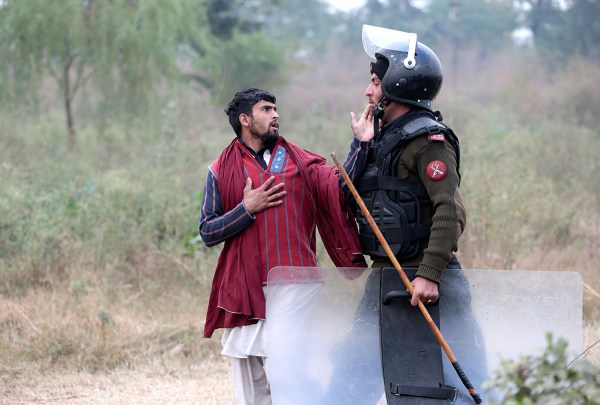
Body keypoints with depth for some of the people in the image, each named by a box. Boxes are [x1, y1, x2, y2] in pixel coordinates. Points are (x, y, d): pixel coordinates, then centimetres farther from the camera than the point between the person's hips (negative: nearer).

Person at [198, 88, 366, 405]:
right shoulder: (221, 171, 10)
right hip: (243, 293, 1)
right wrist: (247, 209, -6)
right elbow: (207, 233, 6)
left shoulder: (300, 162, 10)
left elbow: (341, 188, -7)